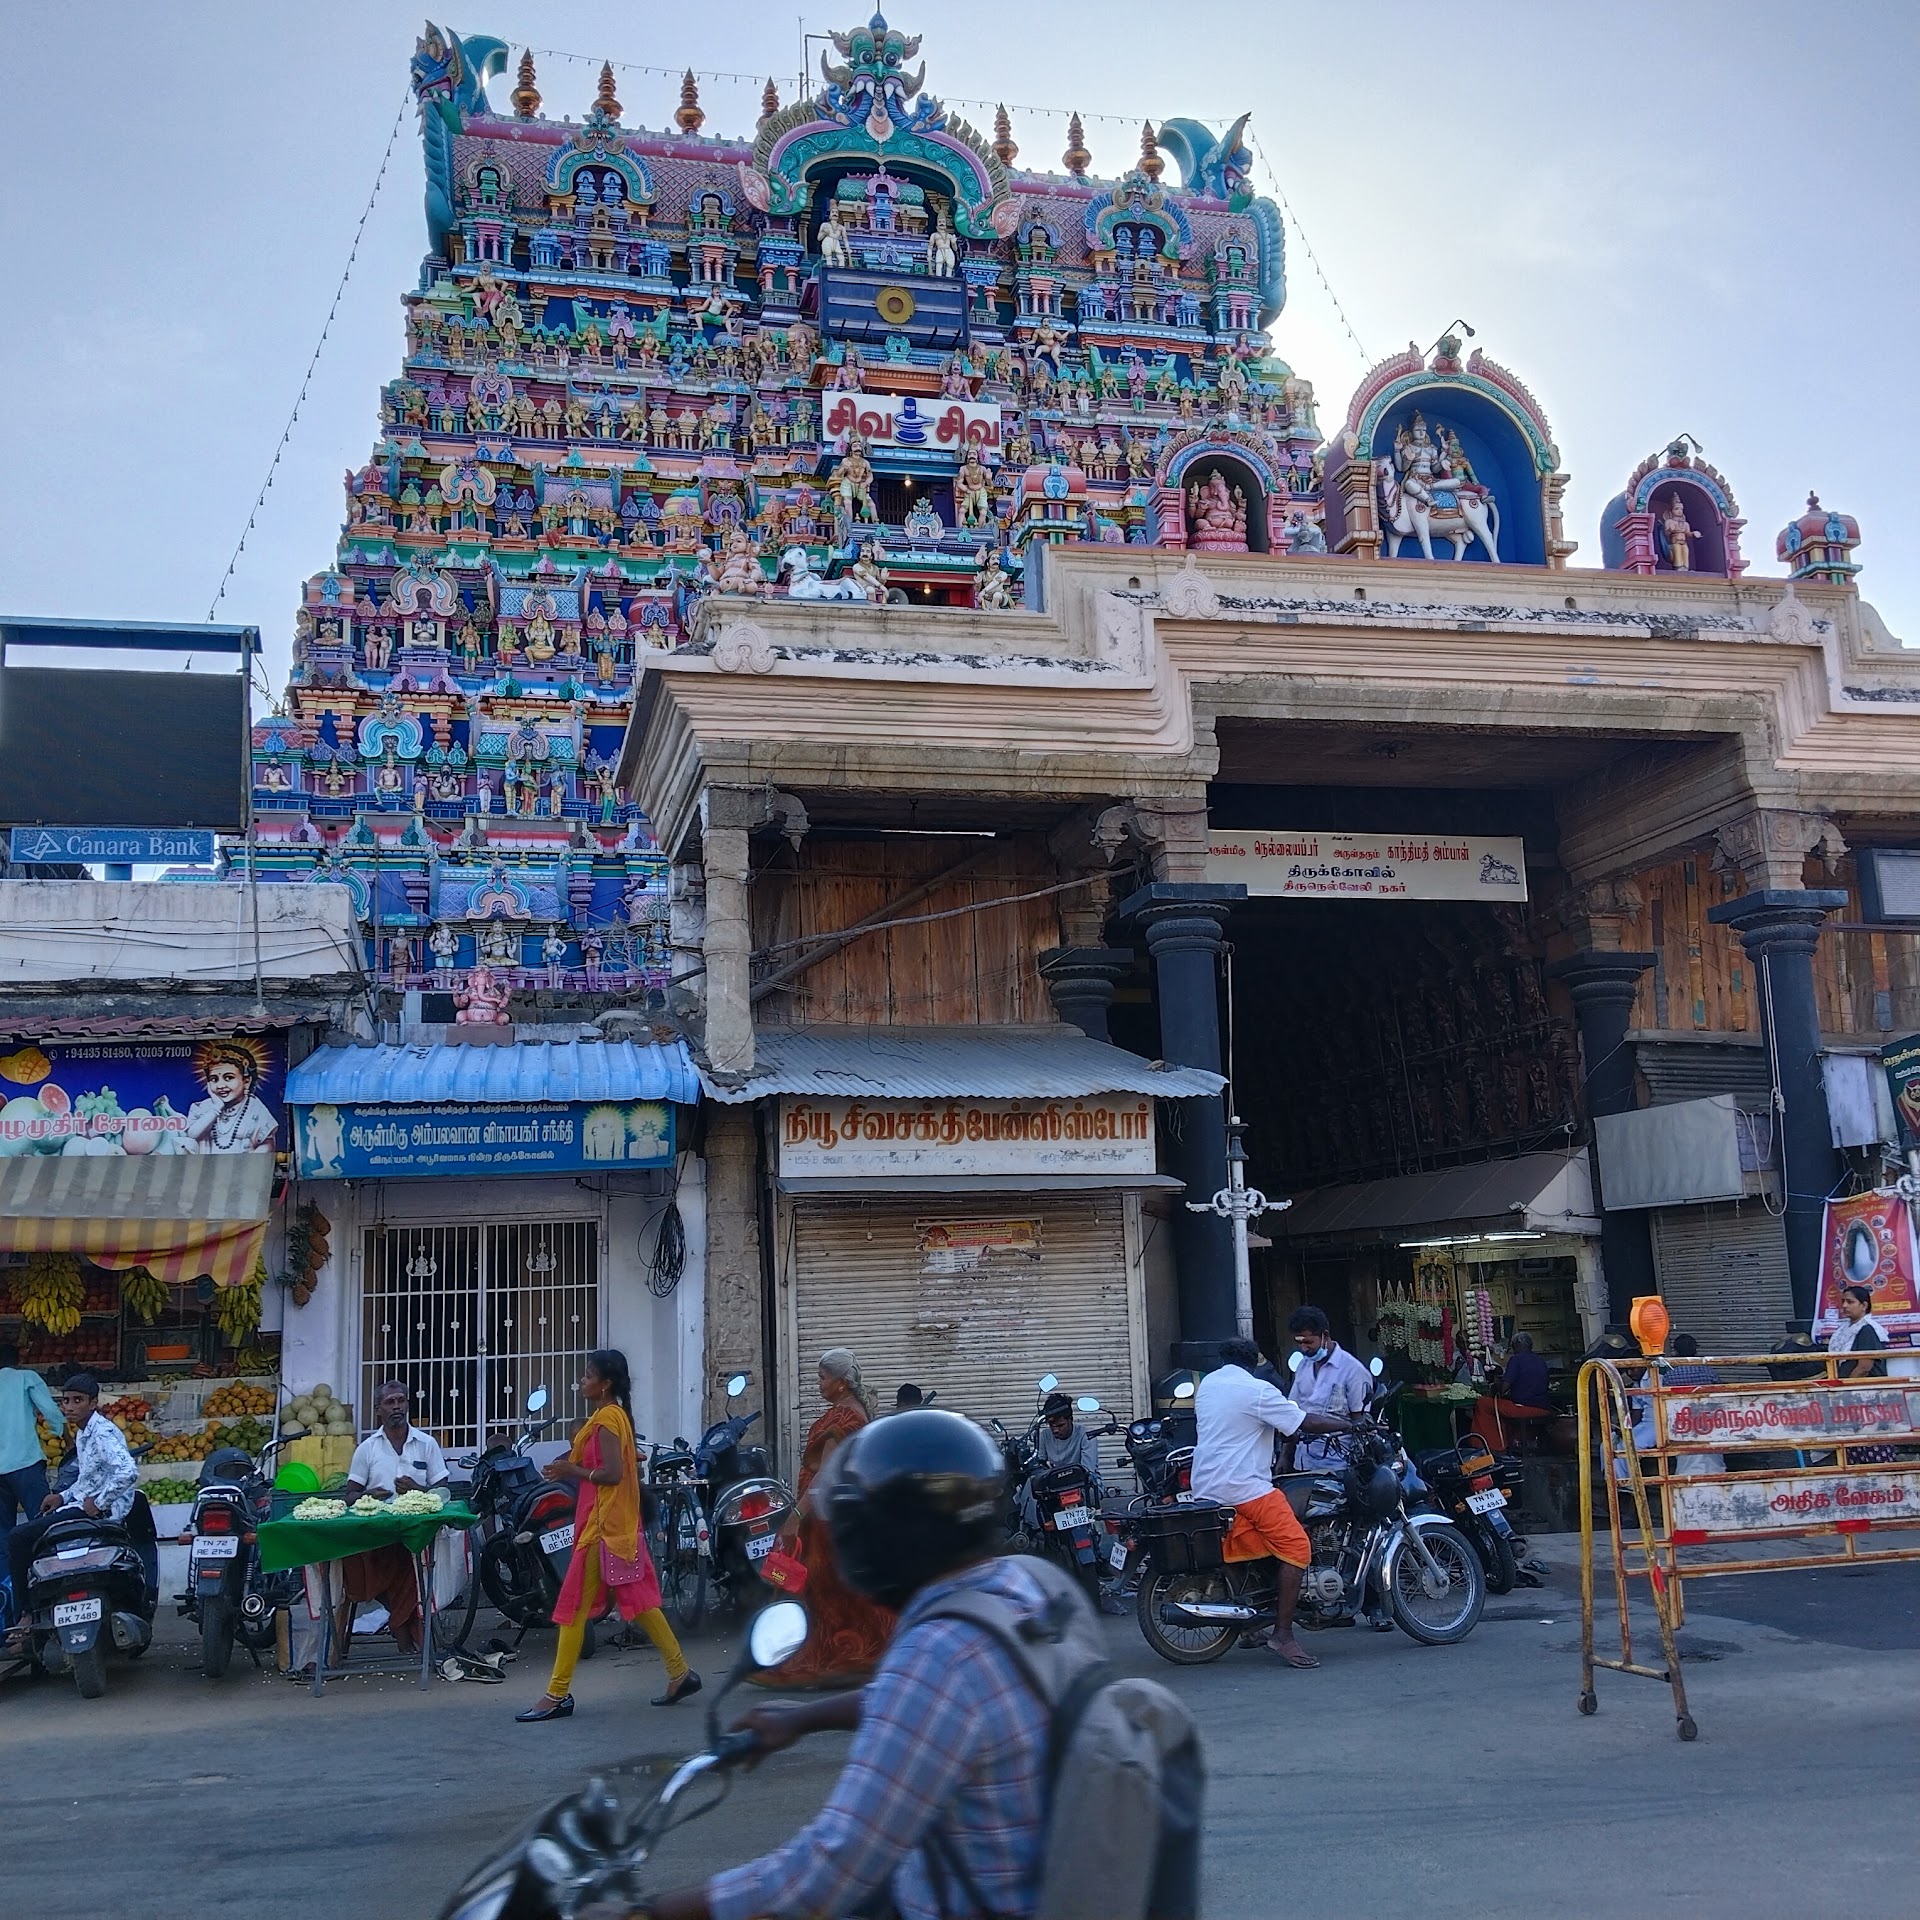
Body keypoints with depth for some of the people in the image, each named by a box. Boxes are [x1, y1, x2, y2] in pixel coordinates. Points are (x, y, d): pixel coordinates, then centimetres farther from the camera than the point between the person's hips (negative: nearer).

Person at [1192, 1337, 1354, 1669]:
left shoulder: (1207, 1384, 15)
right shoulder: (1257, 1391, -9)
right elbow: (1305, 1423, -9)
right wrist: (1350, 1425, 4)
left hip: (1205, 1487, 9)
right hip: (1245, 1486, -9)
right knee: (1296, 1547, -9)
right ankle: (1282, 1633, -13)